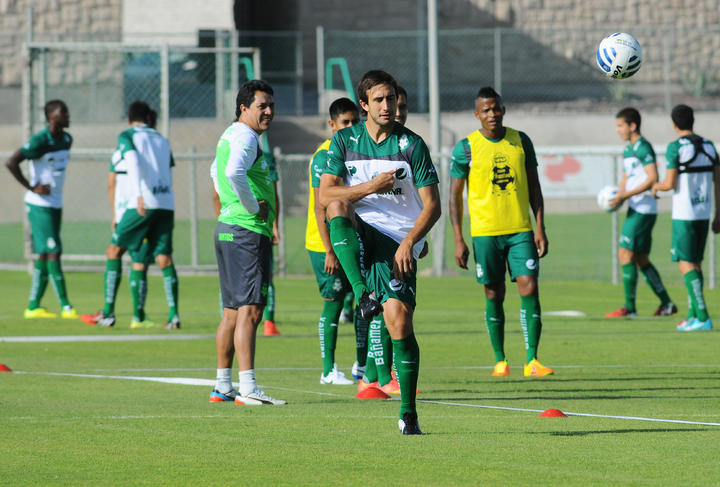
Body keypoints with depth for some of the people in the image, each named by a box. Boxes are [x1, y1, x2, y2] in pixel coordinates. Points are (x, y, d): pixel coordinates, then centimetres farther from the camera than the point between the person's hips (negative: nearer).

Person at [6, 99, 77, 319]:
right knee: (52, 253, -10)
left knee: (44, 255, 9)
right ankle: (65, 307, -11)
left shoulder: (66, 140, 9)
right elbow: (11, 162, -22)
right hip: (40, 205, -8)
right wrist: (32, 188, -20)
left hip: (55, 205, 8)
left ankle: (34, 306, 13)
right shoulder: (40, 141, -17)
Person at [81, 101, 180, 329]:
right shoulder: (162, 141, 23)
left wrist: (138, 194, -25)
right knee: (164, 258, 2)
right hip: (167, 205, 5)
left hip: (143, 203, -5)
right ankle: (173, 314, -14)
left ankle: (108, 313, 3)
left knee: (114, 251, 6)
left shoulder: (127, 136, 5)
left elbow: (133, 161, -13)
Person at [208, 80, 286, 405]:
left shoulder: (230, 135, 19)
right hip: (247, 232, -11)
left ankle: (223, 386, 16)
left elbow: (218, 171, 38)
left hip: (229, 230, 11)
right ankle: (247, 389, -18)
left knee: (233, 311, 13)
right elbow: (234, 172, -32)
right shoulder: (245, 137, -13)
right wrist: (253, 206, -20)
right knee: (249, 310, -13)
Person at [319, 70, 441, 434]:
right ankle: (362, 293, -35)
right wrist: (371, 186, -14)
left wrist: (410, 241, -16)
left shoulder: (411, 145, 0)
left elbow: (432, 205, -1)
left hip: (398, 241, -2)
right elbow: (325, 196, -2)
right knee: (339, 206, -31)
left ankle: (408, 413, -5)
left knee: (399, 317, -14)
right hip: (358, 235, 2)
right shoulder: (344, 141, 6)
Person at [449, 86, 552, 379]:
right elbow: (455, 196, 1)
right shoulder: (466, 148, -2)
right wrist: (458, 240, -4)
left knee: (529, 288, -9)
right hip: (484, 232, -2)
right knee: (494, 295, 4)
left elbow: (534, 187, 11)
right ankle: (500, 360, 17)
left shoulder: (521, 142, 6)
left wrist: (540, 227, 2)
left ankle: (532, 360, -10)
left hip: (521, 230, 2)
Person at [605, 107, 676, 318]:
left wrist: (625, 195, -22)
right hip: (635, 210, 10)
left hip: (643, 210, -10)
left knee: (625, 255, -11)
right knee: (641, 260, 11)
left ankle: (629, 307, -11)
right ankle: (667, 304, 16)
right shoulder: (628, 150, 18)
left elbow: (653, 178, -21)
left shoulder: (642, 147, -13)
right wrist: (616, 194, 5)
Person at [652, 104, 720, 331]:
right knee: (695, 263, 16)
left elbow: (670, 183, -13)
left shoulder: (676, 148, -11)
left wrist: (656, 187, 11)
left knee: (686, 264, -5)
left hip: (684, 215, -6)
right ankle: (693, 314, 19)